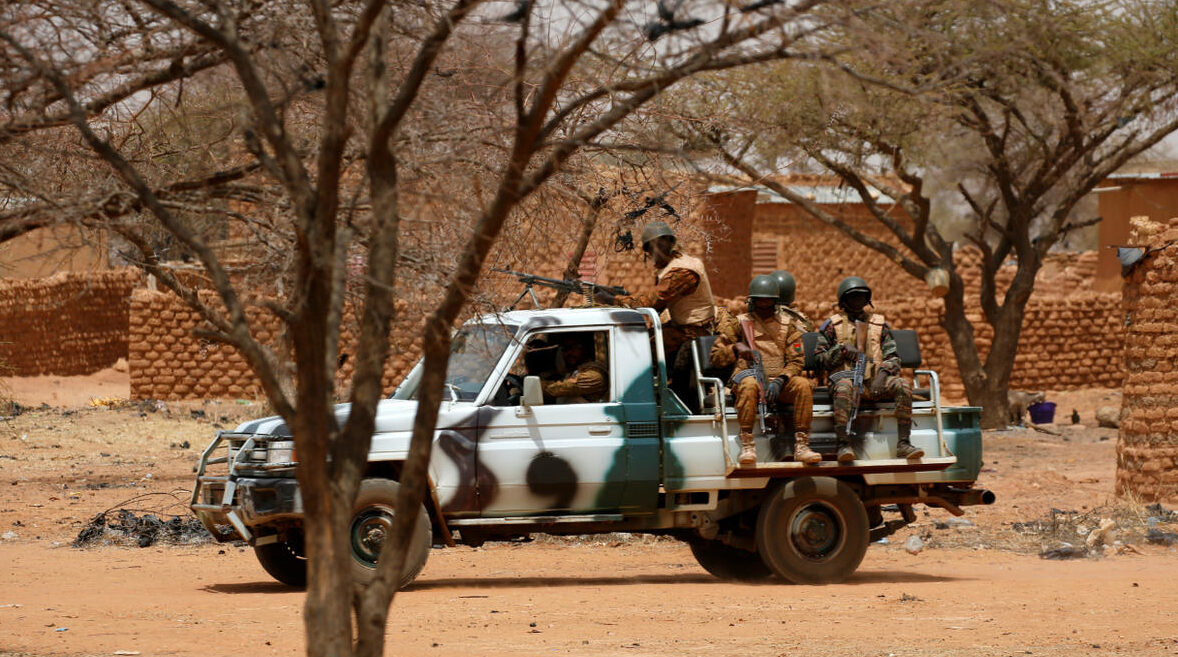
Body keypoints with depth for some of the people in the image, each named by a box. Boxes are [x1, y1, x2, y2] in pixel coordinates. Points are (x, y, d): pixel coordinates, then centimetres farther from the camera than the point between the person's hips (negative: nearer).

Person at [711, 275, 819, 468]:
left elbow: (796, 361, 6)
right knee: (749, 384, -38)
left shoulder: (787, 326, 16)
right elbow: (716, 355, 10)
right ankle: (747, 446, -42)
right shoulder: (739, 323, 13)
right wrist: (736, 348, -11)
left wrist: (779, 381, -13)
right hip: (749, 374, -2)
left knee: (803, 384, -29)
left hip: (780, 381, 2)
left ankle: (801, 446, -30)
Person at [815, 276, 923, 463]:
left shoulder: (879, 324, 19)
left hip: (874, 380, 3)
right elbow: (821, 358, 8)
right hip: (845, 376, -3)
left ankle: (903, 444, -30)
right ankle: (844, 445, -45)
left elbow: (893, 357, 13)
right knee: (844, 387, -40)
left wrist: (883, 373, -8)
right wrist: (842, 349, -10)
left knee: (903, 384, -26)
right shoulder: (832, 326, 12)